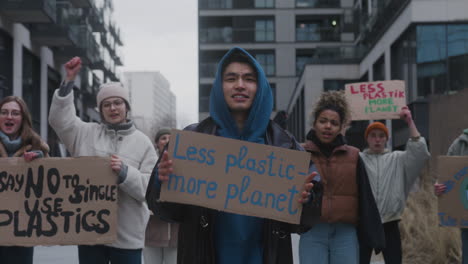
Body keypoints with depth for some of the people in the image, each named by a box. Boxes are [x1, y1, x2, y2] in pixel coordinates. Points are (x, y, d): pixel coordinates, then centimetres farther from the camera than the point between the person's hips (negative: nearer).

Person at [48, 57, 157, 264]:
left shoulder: (142, 143, 4)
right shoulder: (86, 133, 10)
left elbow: (148, 187, -1)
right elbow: (60, 119, -2)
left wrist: (124, 172, -19)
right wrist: (69, 81, -7)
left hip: (127, 234, -1)